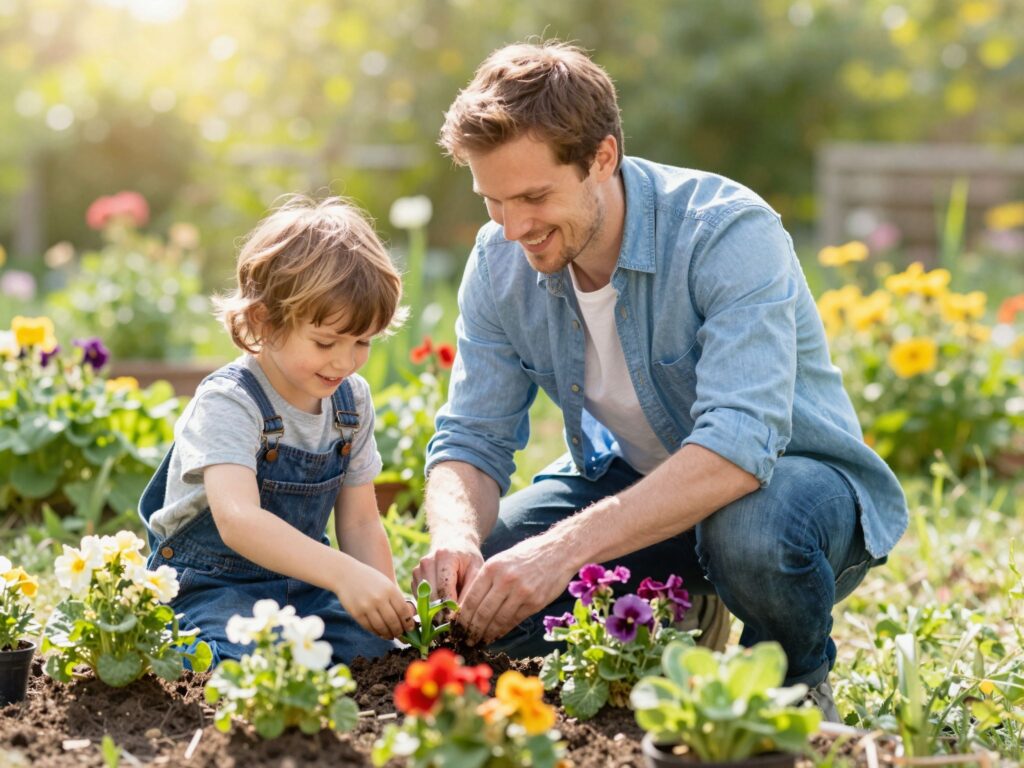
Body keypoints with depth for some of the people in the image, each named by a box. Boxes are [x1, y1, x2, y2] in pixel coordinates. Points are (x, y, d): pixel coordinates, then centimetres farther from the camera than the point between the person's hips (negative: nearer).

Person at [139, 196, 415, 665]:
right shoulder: (228, 402, -21)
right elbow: (238, 520, -38)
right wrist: (343, 574, -50)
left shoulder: (351, 401, 1)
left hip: (300, 582, 6)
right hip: (213, 587, -5)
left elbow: (359, 523, 6)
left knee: (376, 646, -21)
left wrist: (386, 601, -14)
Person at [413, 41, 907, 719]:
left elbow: (740, 444, -40)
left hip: (791, 473, -5)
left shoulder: (729, 232, -29)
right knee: (469, 587, -17)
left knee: (751, 531, -40)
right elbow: (472, 440, -8)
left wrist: (565, 548, -49)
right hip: (629, 480, 5)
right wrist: (455, 537, -32)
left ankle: (800, 686, -5)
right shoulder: (500, 263, -10)